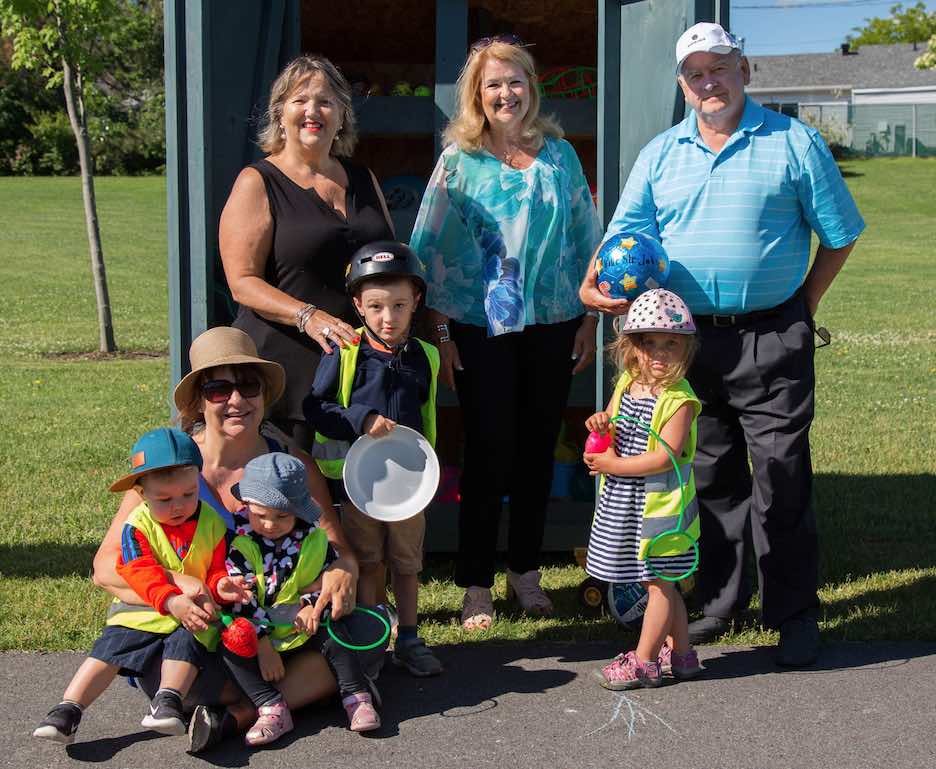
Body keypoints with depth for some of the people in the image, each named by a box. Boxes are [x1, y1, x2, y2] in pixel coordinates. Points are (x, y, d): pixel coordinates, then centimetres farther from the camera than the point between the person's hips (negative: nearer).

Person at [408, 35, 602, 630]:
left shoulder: (559, 154, 7)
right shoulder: (459, 160, 0)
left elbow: (587, 238, 11)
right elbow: (431, 247, -1)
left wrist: (590, 319, 7)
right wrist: (441, 333, -6)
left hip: (553, 324, 3)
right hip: (481, 329, -2)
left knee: (538, 451, 9)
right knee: (487, 454, -1)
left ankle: (526, 570, 24)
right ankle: (477, 585, 10)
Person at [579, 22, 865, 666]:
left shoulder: (792, 142, -1)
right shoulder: (660, 155, 9)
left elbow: (840, 233, 4)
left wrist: (804, 304, 0)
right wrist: (596, 284, -14)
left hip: (772, 341, -3)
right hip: (690, 339, 4)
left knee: (782, 481, -1)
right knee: (711, 478, 13)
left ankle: (795, 614, 11)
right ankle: (719, 602, 26)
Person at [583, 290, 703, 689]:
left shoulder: (679, 399, -18)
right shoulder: (627, 384, 5)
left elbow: (665, 456, -23)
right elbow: (612, 425, 19)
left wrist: (613, 465, -18)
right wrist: (600, 423, -6)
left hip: (660, 504, -8)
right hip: (624, 504, 8)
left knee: (658, 580, 3)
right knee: (661, 581, 16)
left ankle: (644, 661, 10)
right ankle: (681, 653, 28)